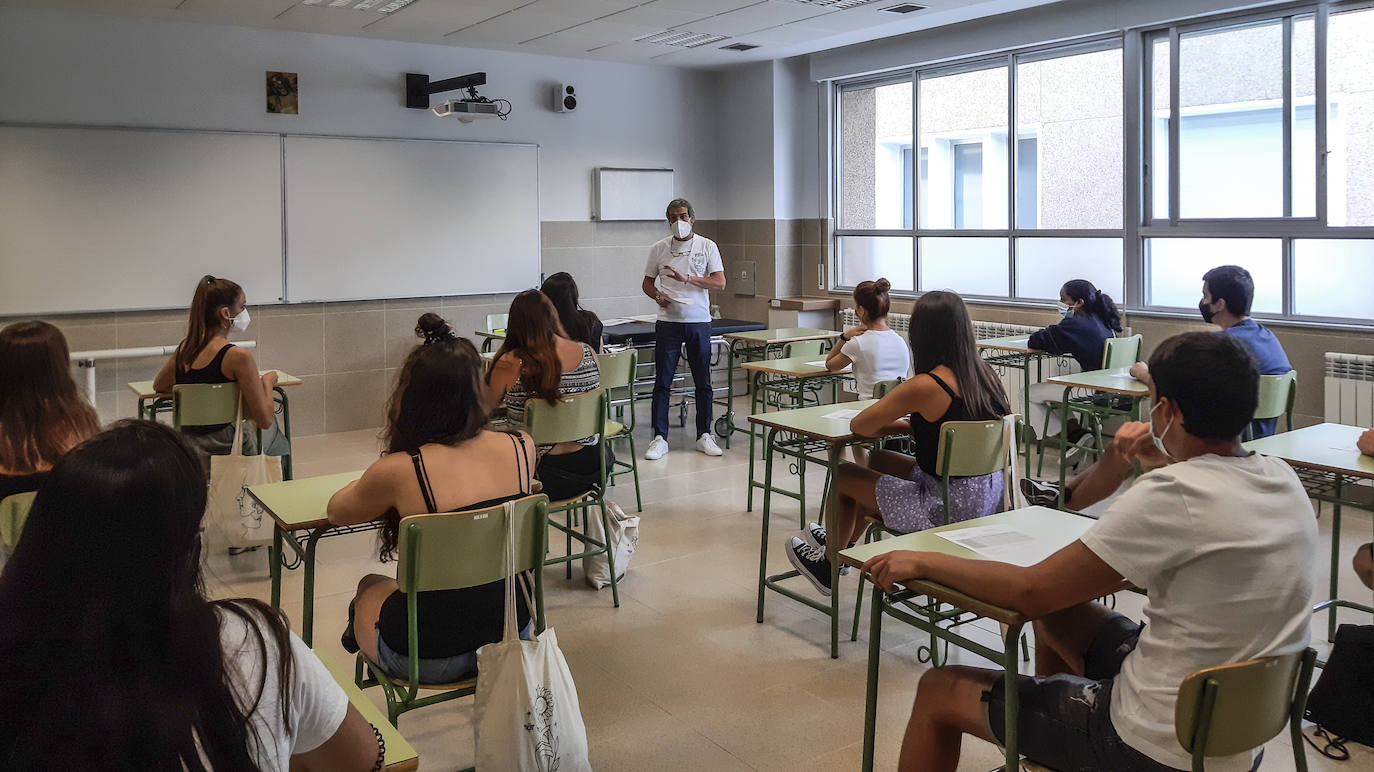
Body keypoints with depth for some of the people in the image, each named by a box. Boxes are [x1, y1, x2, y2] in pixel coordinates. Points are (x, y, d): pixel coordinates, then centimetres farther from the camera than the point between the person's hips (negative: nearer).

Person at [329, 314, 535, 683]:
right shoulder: (521, 448, -11)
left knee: (370, 588, 30)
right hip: (511, 640, 4)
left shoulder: (398, 471, -22)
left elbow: (336, 512, 3)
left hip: (427, 660, -4)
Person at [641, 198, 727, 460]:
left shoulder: (707, 246, 3)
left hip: (698, 322, 0)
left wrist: (686, 278, -16)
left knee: (703, 382, 5)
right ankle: (660, 438, 3)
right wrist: (658, 296, -7)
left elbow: (719, 282, -5)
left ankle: (704, 436, 15)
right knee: (662, 382, -2)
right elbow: (647, 283, 14)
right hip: (668, 322, 0)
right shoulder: (659, 249, 7)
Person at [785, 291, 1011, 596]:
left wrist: (900, 424, 4)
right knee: (878, 460, 27)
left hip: (948, 508, -8)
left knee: (843, 476, 12)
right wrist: (915, 425, 5)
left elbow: (859, 426, -13)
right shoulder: (985, 375, 0)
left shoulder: (925, 387, -22)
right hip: (989, 495, 8)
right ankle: (845, 542, 48)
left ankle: (829, 566, 35)